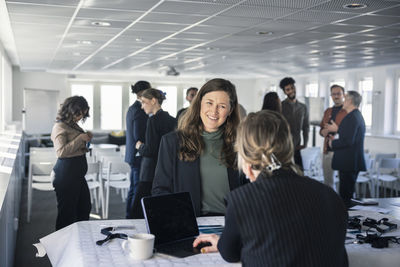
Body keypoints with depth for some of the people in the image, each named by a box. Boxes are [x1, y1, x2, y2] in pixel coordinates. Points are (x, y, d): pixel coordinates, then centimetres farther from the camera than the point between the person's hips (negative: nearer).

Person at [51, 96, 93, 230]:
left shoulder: (73, 124, 12)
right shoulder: (59, 127, -13)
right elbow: (61, 151, -24)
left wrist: (86, 138, 7)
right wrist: (80, 138, -20)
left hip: (78, 172, 9)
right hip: (66, 172, -9)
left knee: (85, 208, 16)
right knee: (67, 211, 1)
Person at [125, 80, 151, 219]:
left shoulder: (132, 108, 14)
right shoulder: (139, 110, -17)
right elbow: (139, 136, -21)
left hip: (133, 155, 10)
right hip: (139, 155, -10)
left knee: (133, 189, 16)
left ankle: (129, 217, 24)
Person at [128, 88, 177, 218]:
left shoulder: (154, 120, -12)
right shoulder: (172, 120, 10)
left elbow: (150, 150, -17)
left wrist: (139, 146, 3)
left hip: (152, 174, -8)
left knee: (136, 213, -4)